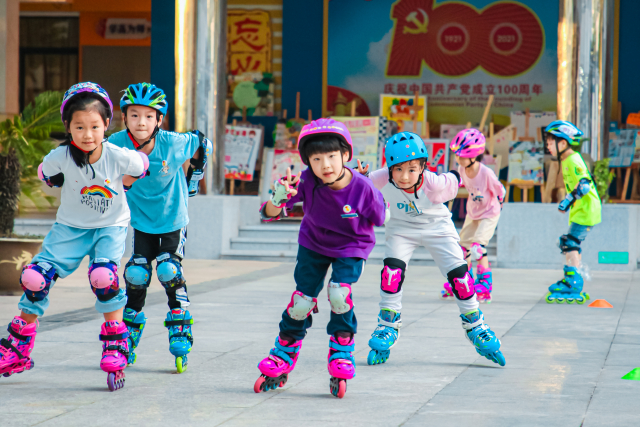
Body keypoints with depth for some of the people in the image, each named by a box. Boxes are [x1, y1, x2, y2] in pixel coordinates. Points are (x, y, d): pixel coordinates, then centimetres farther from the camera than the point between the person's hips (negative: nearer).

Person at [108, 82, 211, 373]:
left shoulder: (173, 144, -26)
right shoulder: (117, 143, -22)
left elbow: (202, 144, -4)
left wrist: (193, 178, 3)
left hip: (173, 220, -2)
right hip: (141, 221, 2)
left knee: (169, 271, -14)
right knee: (136, 274, -2)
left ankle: (181, 337, -3)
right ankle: (128, 341, 15)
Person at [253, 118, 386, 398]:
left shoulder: (362, 188, -31)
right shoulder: (306, 182, -30)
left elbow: (378, 218, -10)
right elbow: (269, 213, -35)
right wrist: (279, 197, -53)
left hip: (350, 248, -2)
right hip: (313, 246, 2)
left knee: (339, 293, -22)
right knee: (302, 299, -1)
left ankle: (341, 356, -1)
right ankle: (282, 359, 20)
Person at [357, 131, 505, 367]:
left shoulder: (435, 184, -34)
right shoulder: (383, 180, -32)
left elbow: (454, 179, -13)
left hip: (436, 226, 0)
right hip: (402, 227, 1)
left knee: (459, 274, -5)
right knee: (392, 270, -19)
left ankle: (474, 325, 17)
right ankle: (388, 325, 2)